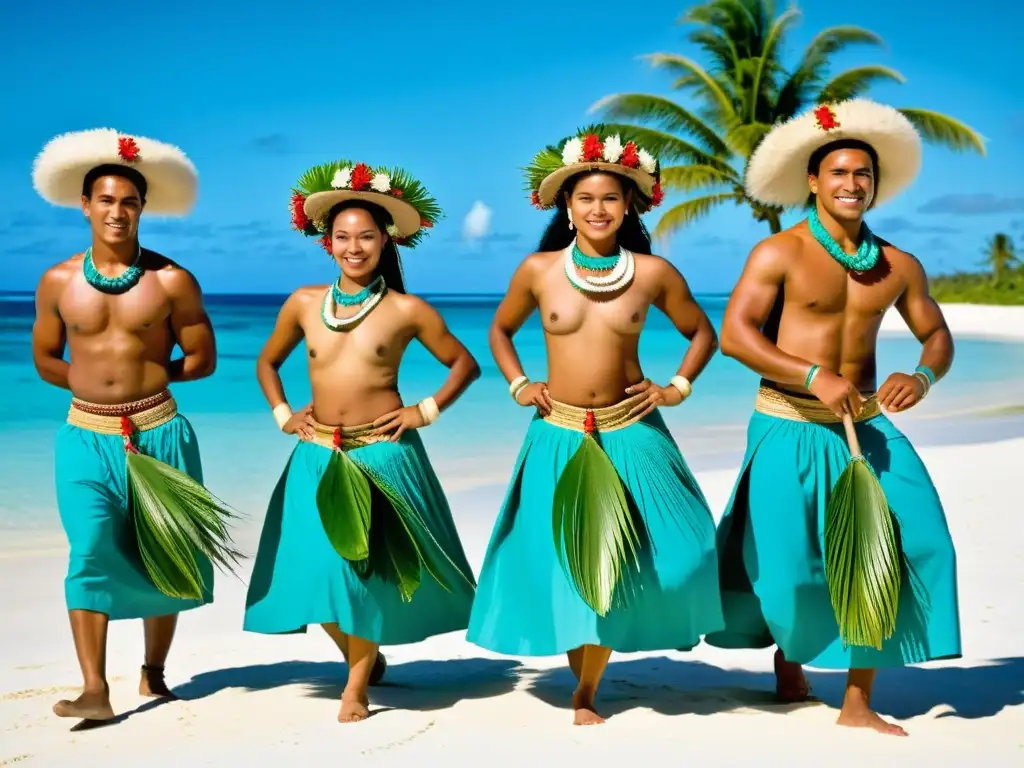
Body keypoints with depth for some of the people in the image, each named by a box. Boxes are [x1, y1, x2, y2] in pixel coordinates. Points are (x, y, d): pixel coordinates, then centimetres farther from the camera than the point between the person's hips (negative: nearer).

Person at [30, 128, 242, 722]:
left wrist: (147, 376, 0)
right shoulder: (58, 282, 2)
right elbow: (45, 359, 12)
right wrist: (99, 382, 2)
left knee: (162, 558, 8)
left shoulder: (173, 282, -5)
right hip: (86, 438, 1)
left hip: (158, 435, 0)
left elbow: (203, 359, 2)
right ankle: (95, 691, -10)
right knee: (90, 555, -11)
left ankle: (154, 671, 27)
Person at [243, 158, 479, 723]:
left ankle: (357, 686, 19)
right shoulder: (304, 303, 4)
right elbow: (267, 362, 19)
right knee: (317, 568, 4)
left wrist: (426, 411, -3)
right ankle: (363, 658, 32)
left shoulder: (406, 310, -4)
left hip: (383, 455, -3)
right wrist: (282, 414, 7)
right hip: (318, 457, 3)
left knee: (369, 568, 1)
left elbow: (465, 364, 6)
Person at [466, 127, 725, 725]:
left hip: (631, 435, 0)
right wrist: (518, 386, 4)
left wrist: (678, 387, 1)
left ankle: (587, 693, 14)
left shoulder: (653, 272, -2)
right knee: (564, 559, 3)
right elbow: (501, 329, 16)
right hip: (559, 437, 0)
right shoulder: (539, 270, -2)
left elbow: (703, 332, 13)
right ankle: (584, 693, 25)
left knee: (625, 558, -6)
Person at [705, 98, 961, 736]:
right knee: (786, 560, 3)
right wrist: (814, 377, -24)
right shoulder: (778, 254, -8)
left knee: (904, 543, -7)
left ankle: (858, 701, 3)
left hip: (866, 427, 4)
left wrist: (924, 375, -10)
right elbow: (734, 333, -16)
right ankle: (790, 654, 38)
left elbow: (937, 335, 14)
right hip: (790, 428, -4)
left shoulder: (899, 266, 5)